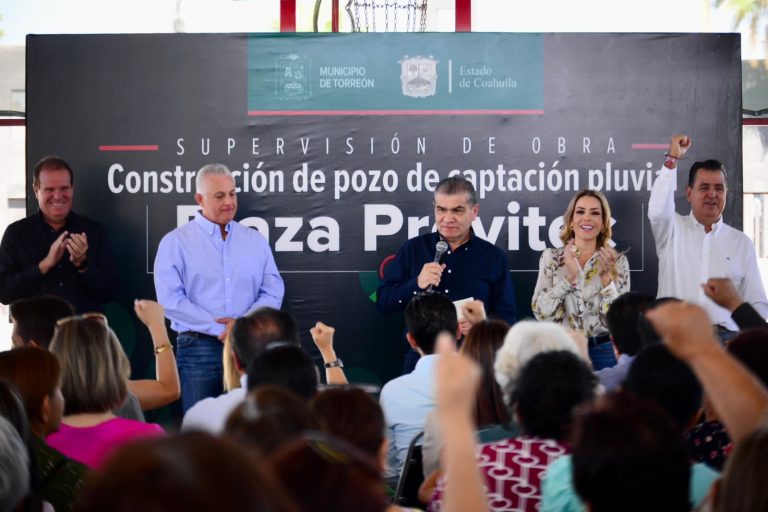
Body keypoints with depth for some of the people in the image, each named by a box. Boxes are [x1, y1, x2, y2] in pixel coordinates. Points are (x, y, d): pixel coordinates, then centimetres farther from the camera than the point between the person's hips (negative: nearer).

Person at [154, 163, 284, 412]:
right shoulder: (175, 242, 0)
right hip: (199, 348, -3)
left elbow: (273, 291, 6)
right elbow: (170, 299, -10)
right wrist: (221, 328, -14)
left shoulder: (256, 240, 12)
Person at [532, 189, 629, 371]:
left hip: (603, 351, 0)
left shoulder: (617, 261, 1)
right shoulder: (551, 257, 1)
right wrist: (569, 276, -16)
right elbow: (541, 312, -8)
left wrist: (606, 277, -16)